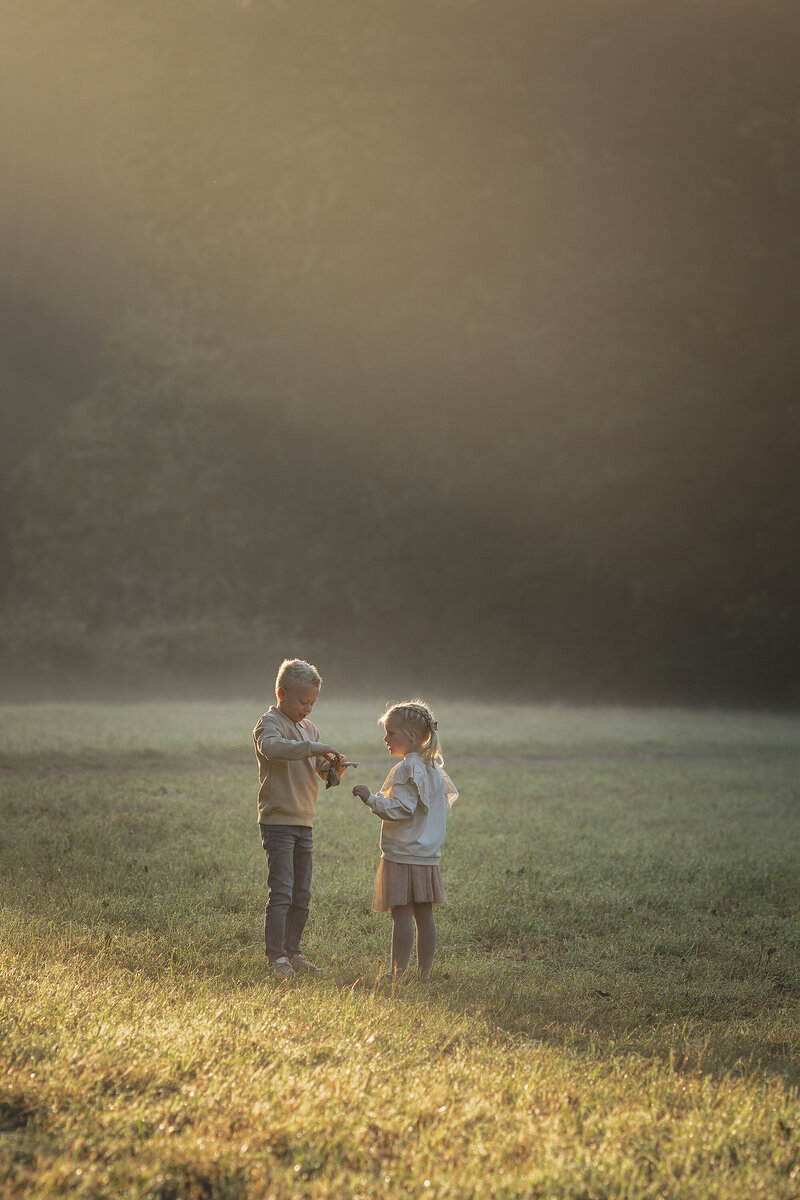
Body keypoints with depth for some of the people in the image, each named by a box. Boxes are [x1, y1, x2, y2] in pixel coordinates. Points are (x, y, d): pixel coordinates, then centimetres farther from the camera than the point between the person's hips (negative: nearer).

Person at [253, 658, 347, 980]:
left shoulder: (310, 729, 17)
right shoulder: (269, 723, -8)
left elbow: (324, 772, 19)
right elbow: (272, 747, -33)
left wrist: (335, 765, -4)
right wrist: (313, 748, -36)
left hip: (304, 822, 8)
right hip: (278, 822, -8)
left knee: (302, 895, 11)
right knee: (281, 891, -11)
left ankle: (293, 953, 19)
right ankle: (276, 957, -7)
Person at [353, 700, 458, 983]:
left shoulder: (407, 769, -15)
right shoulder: (433, 767, 11)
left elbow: (399, 810, -20)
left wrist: (371, 799, -15)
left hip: (402, 855, -8)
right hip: (428, 855, 9)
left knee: (401, 916, -6)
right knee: (425, 916, 10)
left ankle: (399, 973, -5)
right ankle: (424, 972, 13)